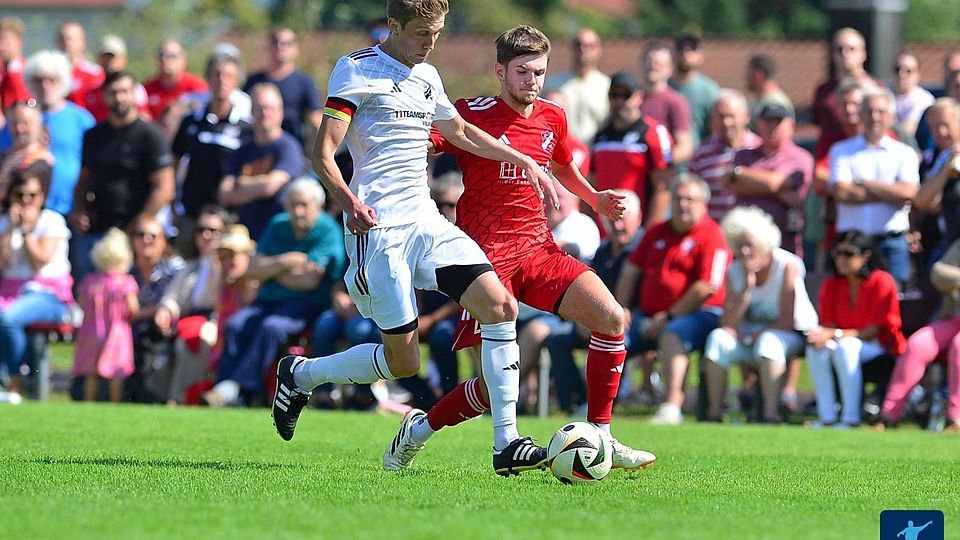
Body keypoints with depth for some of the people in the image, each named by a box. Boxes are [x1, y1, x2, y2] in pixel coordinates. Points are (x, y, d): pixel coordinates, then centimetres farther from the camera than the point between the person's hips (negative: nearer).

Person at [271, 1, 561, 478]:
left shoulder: (426, 76, 16)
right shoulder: (357, 70, -6)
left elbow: (460, 131, 34)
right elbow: (322, 155, -12)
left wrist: (521, 160, 28)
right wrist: (350, 202, -29)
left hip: (426, 221, 7)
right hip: (379, 228, -7)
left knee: (501, 307, -11)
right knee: (403, 360, -6)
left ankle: (506, 444, -11)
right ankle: (299, 375, 19)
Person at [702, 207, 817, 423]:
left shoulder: (787, 266, -14)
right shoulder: (734, 272, -1)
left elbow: (788, 320, -17)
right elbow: (728, 323, -10)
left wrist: (754, 335, -20)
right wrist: (746, 289, -21)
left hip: (793, 336, -4)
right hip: (750, 335, 4)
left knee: (768, 341, -37)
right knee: (718, 338, -23)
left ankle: (770, 413, -41)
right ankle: (714, 411, -23)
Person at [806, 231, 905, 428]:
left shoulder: (882, 282, -13)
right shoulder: (831, 285, 4)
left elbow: (875, 331, -16)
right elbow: (828, 326, 3)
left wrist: (836, 334, -25)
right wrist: (821, 334, -24)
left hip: (881, 347, -5)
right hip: (847, 341, 5)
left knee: (846, 347, -35)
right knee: (817, 348, -25)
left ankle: (851, 417, -34)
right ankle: (827, 417, -26)